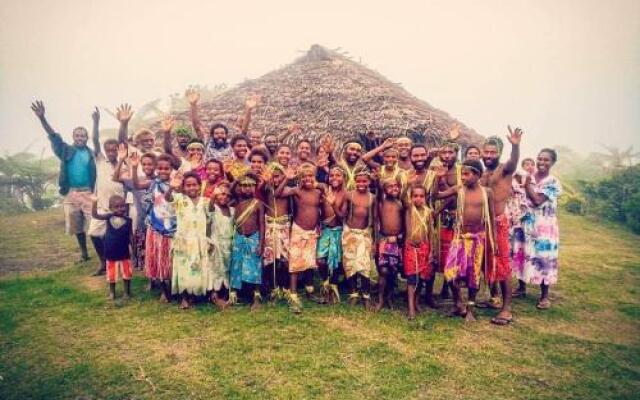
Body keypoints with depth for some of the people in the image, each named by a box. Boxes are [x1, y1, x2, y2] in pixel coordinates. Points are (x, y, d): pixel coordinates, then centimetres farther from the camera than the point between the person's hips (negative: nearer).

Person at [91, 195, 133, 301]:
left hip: (124, 253, 0)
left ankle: (127, 292, 25)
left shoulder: (128, 220, -8)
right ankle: (112, 292, 28)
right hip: (110, 253, 0)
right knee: (112, 274, 13)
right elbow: (95, 215, -17)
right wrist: (95, 203, -30)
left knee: (126, 273, 10)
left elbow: (130, 236, -2)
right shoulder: (108, 217, -6)